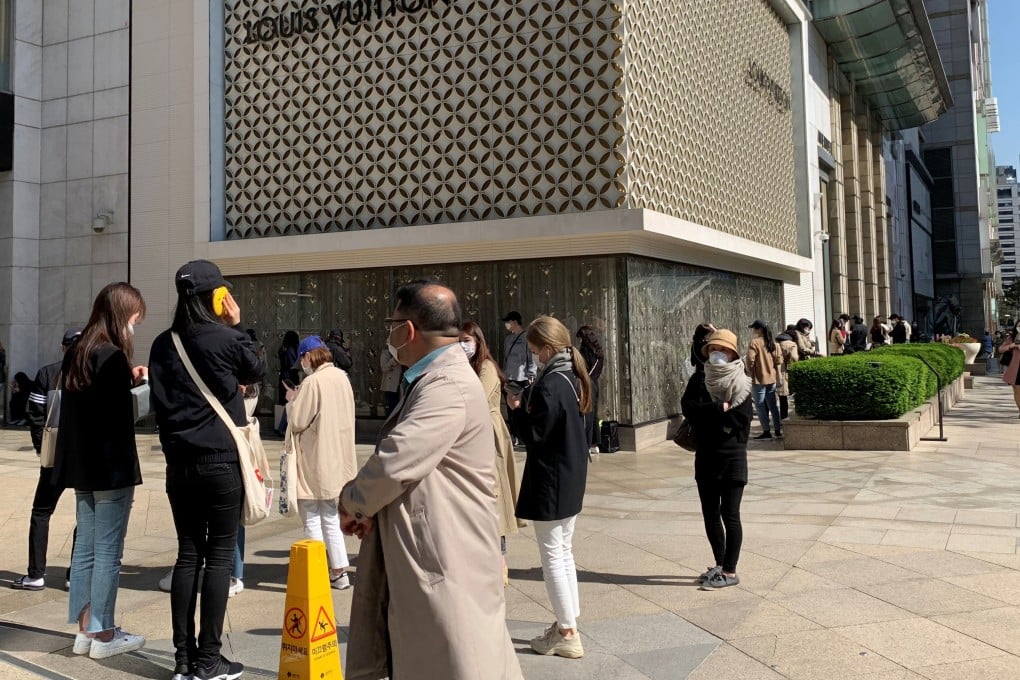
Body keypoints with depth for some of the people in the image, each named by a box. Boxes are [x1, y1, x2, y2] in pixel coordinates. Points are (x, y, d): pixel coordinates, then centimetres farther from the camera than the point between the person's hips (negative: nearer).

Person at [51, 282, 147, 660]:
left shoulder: (76, 353, 10)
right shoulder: (113, 356, -15)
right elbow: (121, 418, -18)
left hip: (82, 466, 9)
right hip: (111, 467, -9)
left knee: (85, 548, 13)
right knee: (108, 552, 0)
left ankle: (85, 630, 21)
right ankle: (102, 635, 8)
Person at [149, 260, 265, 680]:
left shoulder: (163, 344, 5)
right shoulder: (227, 339, -11)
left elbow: (160, 402, 13)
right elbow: (258, 373, 8)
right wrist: (237, 326, 8)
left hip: (179, 463, 5)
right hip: (222, 462, -5)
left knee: (188, 554, 10)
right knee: (220, 554, 2)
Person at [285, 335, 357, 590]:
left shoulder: (313, 382, -18)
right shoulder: (342, 377, 5)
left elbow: (296, 422, -17)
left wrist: (292, 400, 1)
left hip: (314, 461, -8)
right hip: (337, 460, 8)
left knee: (312, 519, 4)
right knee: (330, 517, 17)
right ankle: (338, 571, 19)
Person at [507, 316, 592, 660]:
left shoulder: (549, 386, -22)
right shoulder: (572, 379, 7)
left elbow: (534, 436, -20)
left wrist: (516, 408, -6)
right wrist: (528, 401, 4)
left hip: (550, 481, -9)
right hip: (571, 477, 10)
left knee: (551, 555, 1)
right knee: (564, 552, 17)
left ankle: (567, 634, 8)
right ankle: (568, 624, 26)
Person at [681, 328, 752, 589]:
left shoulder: (740, 382, -6)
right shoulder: (700, 379, 5)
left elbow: (740, 420, -17)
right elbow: (687, 407, -11)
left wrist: (705, 413, -12)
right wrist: (720, 409, -19)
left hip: (732, 456, -4)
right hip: (706, 457, 5)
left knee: (729, 514, -1)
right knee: (710, 514, 12)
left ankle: (730, 571, 9)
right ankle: (720, 564, 28)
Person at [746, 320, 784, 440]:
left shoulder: (754, 342, -14)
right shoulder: (773, 343, 7)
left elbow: (750, 360, -18)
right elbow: (779, 359, 6)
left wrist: (750, 373, -4)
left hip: (759, 379, -7)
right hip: (772, 378, 7)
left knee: (761, 405, 1)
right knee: (773, 404, 13)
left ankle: (766, 431, 0)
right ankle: (778, 429, 16)